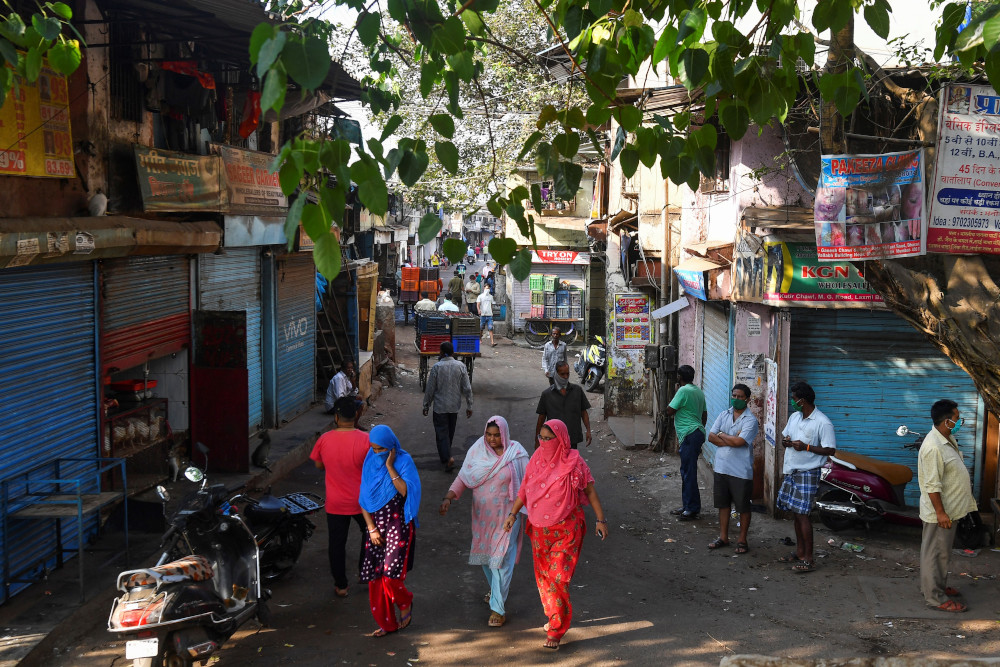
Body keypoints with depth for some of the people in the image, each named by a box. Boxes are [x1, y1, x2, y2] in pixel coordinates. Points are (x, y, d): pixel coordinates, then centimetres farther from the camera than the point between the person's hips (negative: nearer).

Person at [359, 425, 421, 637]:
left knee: (391, 572, -13)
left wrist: (390, 466, -20)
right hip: (376, 525, 5)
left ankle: (405, 602, 18)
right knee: (375, 575, 2)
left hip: (399, 525, -4)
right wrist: (371, 528, -1)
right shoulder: (370, 462, 5)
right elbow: (364, 499, 7)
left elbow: (405, 491, -20)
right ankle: (387, 623, 16)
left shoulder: (404, 461, -7)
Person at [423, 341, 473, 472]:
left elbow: (430, 389, -9)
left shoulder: (436, 367, -14)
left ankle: (448, 458, -15)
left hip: (440, 406, -3)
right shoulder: (461, 366, -6)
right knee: (450, 432, 20)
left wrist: (426, 406, 4)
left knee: (442, 433, 1)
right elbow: (467, 388, -4)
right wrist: (469, 406, 5)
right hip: (454, 406, 3)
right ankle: (445, 454, 36)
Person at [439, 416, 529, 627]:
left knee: (501, 558, -7)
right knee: (485, 553, 18)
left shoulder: (516, 454, -12)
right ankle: (496, 587, 46)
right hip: (482, 514, 4)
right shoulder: (477, 450, -5)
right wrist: (448, 498, -15)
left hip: (506, 514, -4)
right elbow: (463, 477, -3)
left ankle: (498, 608, -1)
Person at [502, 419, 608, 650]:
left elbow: (590, 491, -6)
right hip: (539, 529, 5)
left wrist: (601, 519, -7)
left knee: (558, 577, -7)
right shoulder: (536, 459, 2)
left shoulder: (573, 462, -11)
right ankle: (553, 616, 35)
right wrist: (513, 513, 6)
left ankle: (557, 630, 3)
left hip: (565, 530, -5)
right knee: (543, 575, 14)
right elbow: (525, 490, 11)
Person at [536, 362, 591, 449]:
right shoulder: (547, 394, 1)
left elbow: (584, 412, 8)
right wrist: (537, 436, 7)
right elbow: (541, 417, 6)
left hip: (573, 439, 1)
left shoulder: (578, 390, 4)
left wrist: (588, 431, 1)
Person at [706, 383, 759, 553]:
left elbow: (738, 442, -22)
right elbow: (711, 437, -2)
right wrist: (731, 440, -14)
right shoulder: (723, 416, 8)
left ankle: (742, 540, 18)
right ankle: (723, 537, 26)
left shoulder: (750, 420, -10)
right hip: (721, 468, 5)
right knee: (723, 503, 14)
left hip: (741, 471, -5)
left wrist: (722, 435, -6)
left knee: (743, 507, 5)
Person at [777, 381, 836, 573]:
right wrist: (785, 441, -2)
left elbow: (830, 450, -15)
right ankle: (799, 552, 24)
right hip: (791, 471, 8)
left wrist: (806, 447, -22)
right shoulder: (794, 417, 10)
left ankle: (809, 559, -6)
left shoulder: (823, 423, -14)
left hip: (807, 473, -8)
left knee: (802, 514, -11)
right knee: (796, 513, 13)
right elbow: (784, 436, 22)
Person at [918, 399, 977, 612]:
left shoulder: (948, 439, 6)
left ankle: (938, 585, 34)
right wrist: (940, 512, -25)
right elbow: (932, 486, -26)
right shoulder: (933, 447, -26)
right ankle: (936, 597, 7)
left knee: (942, 552, 21)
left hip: (950, 509, 10)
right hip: (940, 511, -10)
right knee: (935, 553, 0)